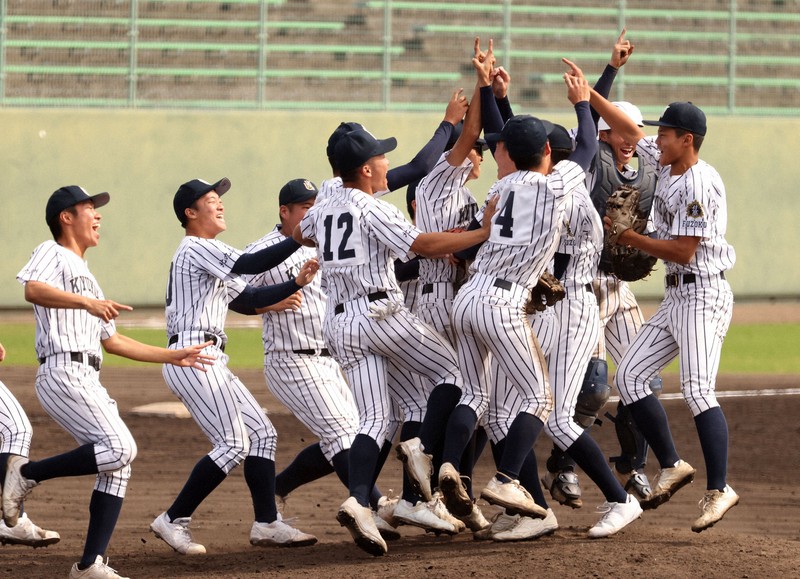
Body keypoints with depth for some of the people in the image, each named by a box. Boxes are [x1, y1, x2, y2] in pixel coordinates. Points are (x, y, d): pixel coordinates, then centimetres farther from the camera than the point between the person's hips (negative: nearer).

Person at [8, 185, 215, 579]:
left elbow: (112, 341, 30)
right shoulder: (52, 253, 2)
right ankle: (28, 474, -11)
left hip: (87, 382, 9)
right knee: (120, 448, -22)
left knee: (117, 464, 0)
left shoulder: (87, 276, 30)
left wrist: (173, 356, 28)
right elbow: (32, 289, -21)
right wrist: (87, 302, -34)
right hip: (63, 373, -9)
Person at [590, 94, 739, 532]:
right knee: (629, 377, 6)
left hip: (703, 295, -10)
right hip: (675, 297, 10)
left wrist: (630, 239, -11)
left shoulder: (699, 185, -18)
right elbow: (630, 131, 21)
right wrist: (588, 96, 15)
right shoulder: (667, 166, 9)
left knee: (697, 389, -19)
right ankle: (671, 466, 11)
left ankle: (719, 489, -19)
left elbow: (683, 251, -20)